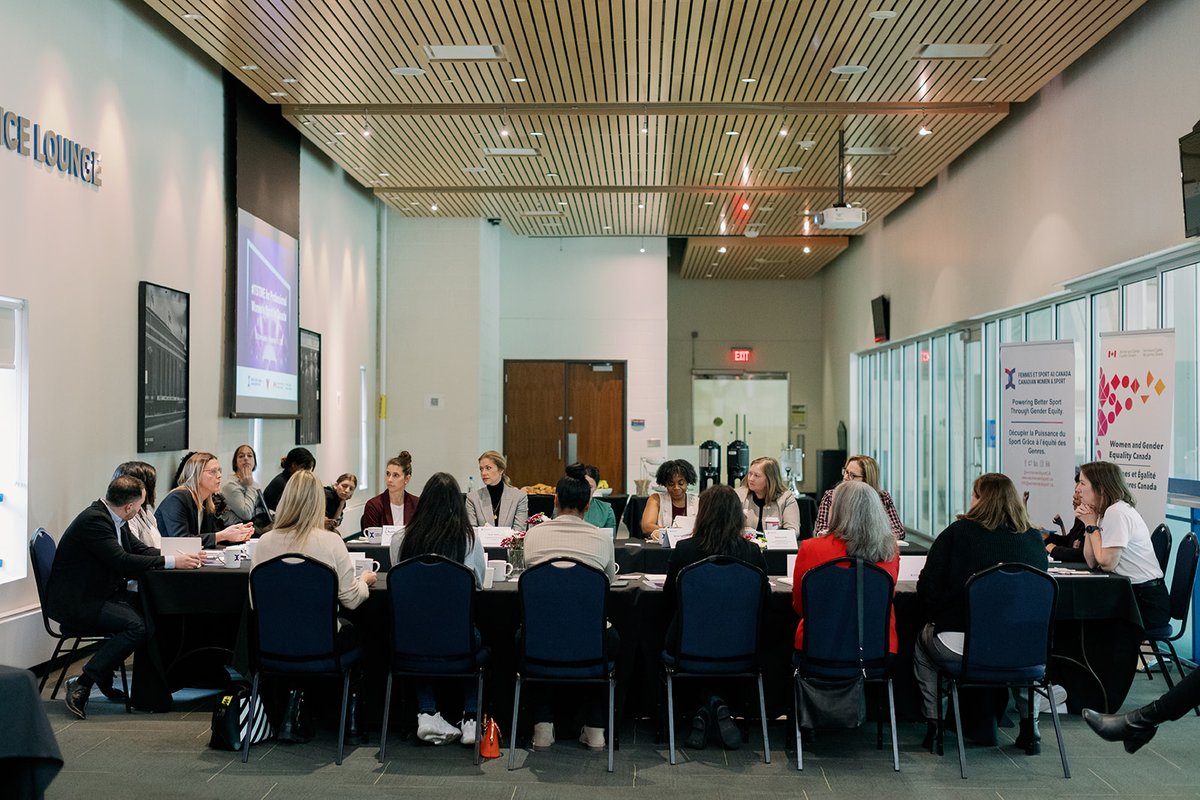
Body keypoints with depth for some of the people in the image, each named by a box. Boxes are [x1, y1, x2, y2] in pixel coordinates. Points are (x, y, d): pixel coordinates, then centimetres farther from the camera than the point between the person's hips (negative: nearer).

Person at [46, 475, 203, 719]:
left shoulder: (112, 517, 8)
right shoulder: (93, 520, -21)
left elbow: (140, 549, 10)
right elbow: (122, 562, -28)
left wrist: (180, 556, -5)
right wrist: (171, 562, -25)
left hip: (99, 595, 10)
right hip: (75, 602, -10)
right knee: (137, 625, -24)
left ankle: (104, 680, 5)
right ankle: (82, 684, -15)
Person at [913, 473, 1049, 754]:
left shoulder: (957, 532, -5)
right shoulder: (1033, 539, 3)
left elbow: (927, 589, -4)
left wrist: (942, 617, 14)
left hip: (960, 646, -3)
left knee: (924, 640, 29)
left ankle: (933, 724, 25)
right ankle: (1029, 726, 32)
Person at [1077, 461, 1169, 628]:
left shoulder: (1117, 512, -18)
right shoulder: (1103, 512, 10)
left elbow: (1107, 563, -18)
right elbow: (1092, 563, 5)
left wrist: (1092, 524, -11)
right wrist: (1088, 524, -1)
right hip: (1129, 593, 8)